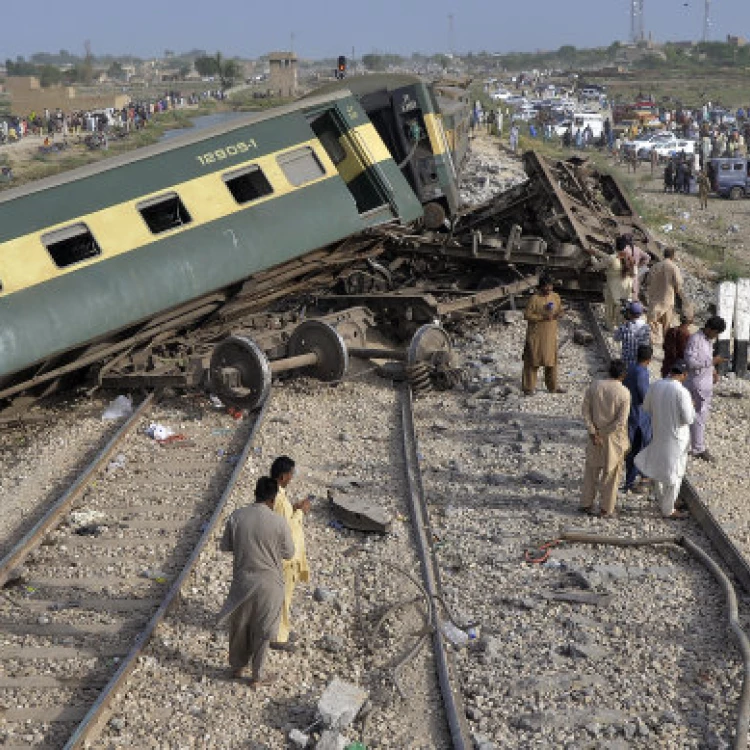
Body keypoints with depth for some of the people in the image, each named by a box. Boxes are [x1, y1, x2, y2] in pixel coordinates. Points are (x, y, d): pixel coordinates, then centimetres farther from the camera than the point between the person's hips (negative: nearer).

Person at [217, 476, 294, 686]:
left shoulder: (236, 517, -11)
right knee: (262, 631, 16)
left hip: (242, 581, 3)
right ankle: (257, 676, 29)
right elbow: (289, 554, -6)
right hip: (268, 584, -2)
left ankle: (237, 667, 42)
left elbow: (225, 547, 1)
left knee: (239, 626, 24)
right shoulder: (279, 523, -19)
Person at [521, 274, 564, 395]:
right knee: (532, 361, -1)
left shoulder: (556, 297, 4)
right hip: (536, 335, -6)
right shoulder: (535, 298, -14)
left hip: (551, 335, 6)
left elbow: (560, 309, 16)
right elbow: (527, 314, -14)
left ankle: (552, 386, 24)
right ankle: (528, 388, 6)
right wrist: (542, 317, -23)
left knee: (551, 360, 11)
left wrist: (558, 314, -8)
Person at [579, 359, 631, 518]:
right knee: (611, 472, 11)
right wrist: (604, 433, -10)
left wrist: (593, 432, -6)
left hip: (595, 434, 3)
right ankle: (606, 509, 19)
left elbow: (585, 410, -6)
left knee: (592, 469, 19)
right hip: (614, 438, -3)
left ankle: (586, 504, 25)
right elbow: (621, 421, -20)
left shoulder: (594, 386, -7)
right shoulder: (624, 393, -18)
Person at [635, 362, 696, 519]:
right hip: (675, 437, -6)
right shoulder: (682, 391, -24)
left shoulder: (656, 386, -5)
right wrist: (691, 406, -2)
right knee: (673, 474, 9)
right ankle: (668, 510, 19)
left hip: (658, 434, 6)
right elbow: (688, 419, -20)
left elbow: (646, 408, 8)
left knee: (658, 469, 22)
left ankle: (663, 502, 38)